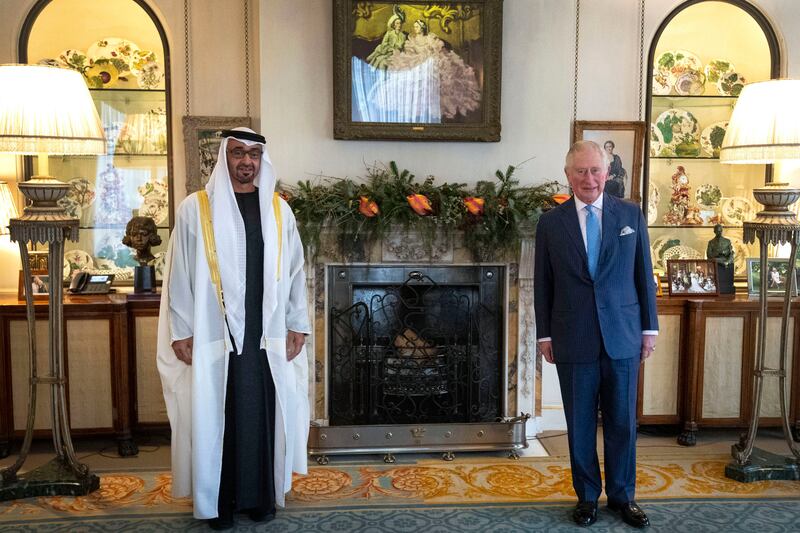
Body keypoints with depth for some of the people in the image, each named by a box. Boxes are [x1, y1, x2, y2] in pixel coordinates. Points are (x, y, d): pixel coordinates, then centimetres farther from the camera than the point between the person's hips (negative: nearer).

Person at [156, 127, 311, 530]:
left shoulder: (278, 210, 6)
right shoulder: (195, 208, -2)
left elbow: (294, 271, 9)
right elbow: (180, 274, -1)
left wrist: (297, 325, 6)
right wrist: (181, 332, -4)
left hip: (267, 336, 2)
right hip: (214, 335, -2)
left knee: (263, 415, 9)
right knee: (215, 417, 6)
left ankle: (261, 494, 25)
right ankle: (219, 500, 21)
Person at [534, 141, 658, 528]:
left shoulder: (631, 215, 3)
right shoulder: (550, 223, 0)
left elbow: (644, 275, 6)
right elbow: (542, 284, 3)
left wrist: (649, 327, 5)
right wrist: (544, 334, 2)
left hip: (622, 336, 1)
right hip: (573, 340, -1)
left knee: (622, 422, 10)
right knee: (580, 424, 9)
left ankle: (622, 496, 26)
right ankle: (587, 496, 25)